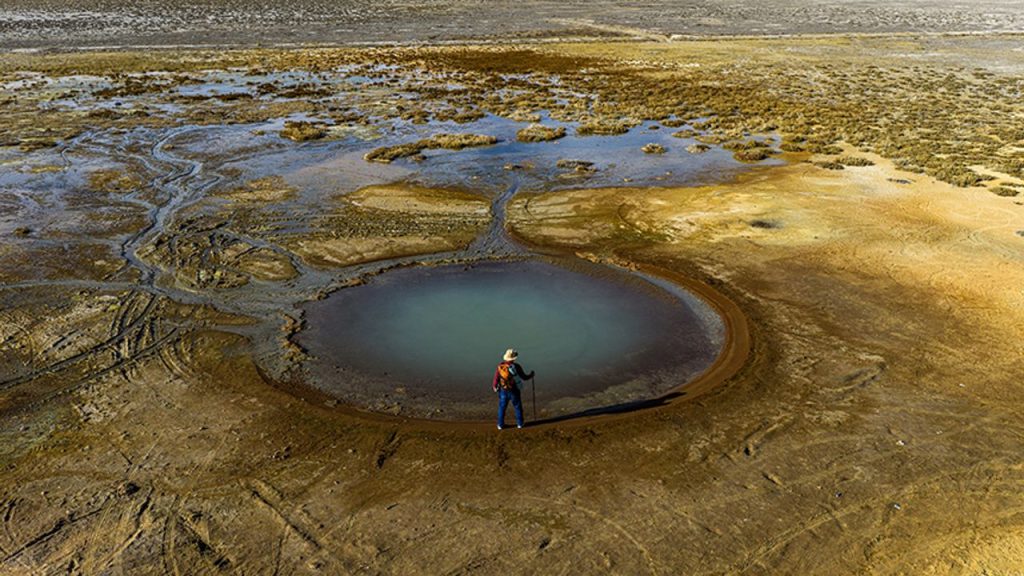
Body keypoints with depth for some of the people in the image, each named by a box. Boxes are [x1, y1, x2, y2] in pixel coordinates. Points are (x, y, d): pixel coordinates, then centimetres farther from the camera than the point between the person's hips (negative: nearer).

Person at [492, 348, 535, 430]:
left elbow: (496, 379, -5)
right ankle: (519, 423, 21)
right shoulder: (516, 366, -16)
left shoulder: (500, 367, -10)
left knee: (502, 407, 13)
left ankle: (500, 424, 16)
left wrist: (494, 387, 14)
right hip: (514, 391, -1)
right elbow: (524, 377, -6)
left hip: (503, 391, 1)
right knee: (518, 407, 16)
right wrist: (531, 376, 14)